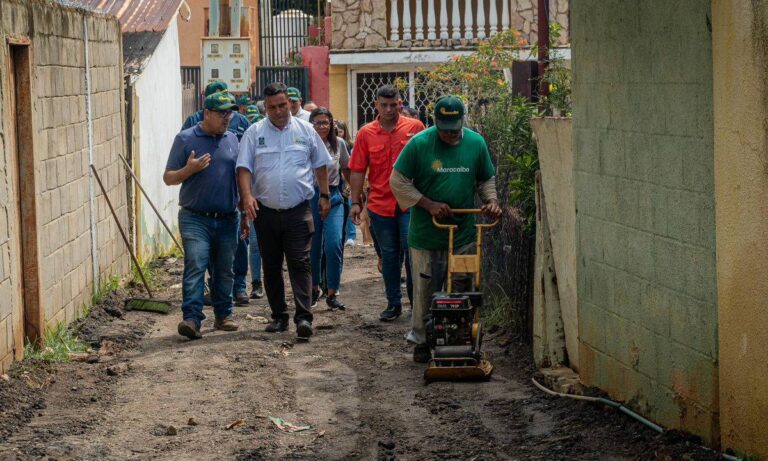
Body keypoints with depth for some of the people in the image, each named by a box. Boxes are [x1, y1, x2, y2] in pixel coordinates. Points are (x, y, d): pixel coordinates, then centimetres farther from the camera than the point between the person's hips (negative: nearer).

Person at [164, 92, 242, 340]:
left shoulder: (232, 140, 13)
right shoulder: (186, 139, 0)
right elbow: (168, 178, 1)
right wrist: (189, 169, -16)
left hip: (228, 219, 4)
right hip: (195, 219, -4)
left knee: (225, 270, 11)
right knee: (195, 266, -15)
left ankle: (223, 315, 22)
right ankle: (191, 319, -20)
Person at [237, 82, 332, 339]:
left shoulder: (305, 131, 5)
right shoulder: (254, 133, 3)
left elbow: (320, 165, 14)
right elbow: (244, 168, -1)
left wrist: (324, 195, 12)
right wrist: (247, 196, -16)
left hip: (298, 211, -2)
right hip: (266, 212, 2)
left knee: (300, 264, -10)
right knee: (271, 267, 9)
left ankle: (304, 317, -14)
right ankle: (279, 316, 19)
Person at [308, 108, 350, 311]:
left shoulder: (338, 144, 3)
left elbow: (346, 169, 17)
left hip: (333, 197, 1)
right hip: (310, 197, -1)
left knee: (334, 244, -14)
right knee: (313, 247, 7)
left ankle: (331, 294, -6)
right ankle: (314, 289, 28)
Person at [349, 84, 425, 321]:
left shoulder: (415, 127, 0)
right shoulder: (366, 133, 4)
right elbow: (358, 171, 6)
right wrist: (355, 202, 2)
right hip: (380, 203, 2)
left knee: (411, 249, -5)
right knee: (389, 255, 9)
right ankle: (393, 303, 17)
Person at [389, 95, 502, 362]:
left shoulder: (476, 143, 3)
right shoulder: (419, 144, -8)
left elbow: (487, 179, 16)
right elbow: (398, 182, -5)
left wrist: (491, 201, -4)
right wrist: (429, 204, -13)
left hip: (464, 236, 3)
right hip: (425, 236, -3)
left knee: (462, 290, 8)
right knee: (425, 292, 4)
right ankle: (421, 342, 16)